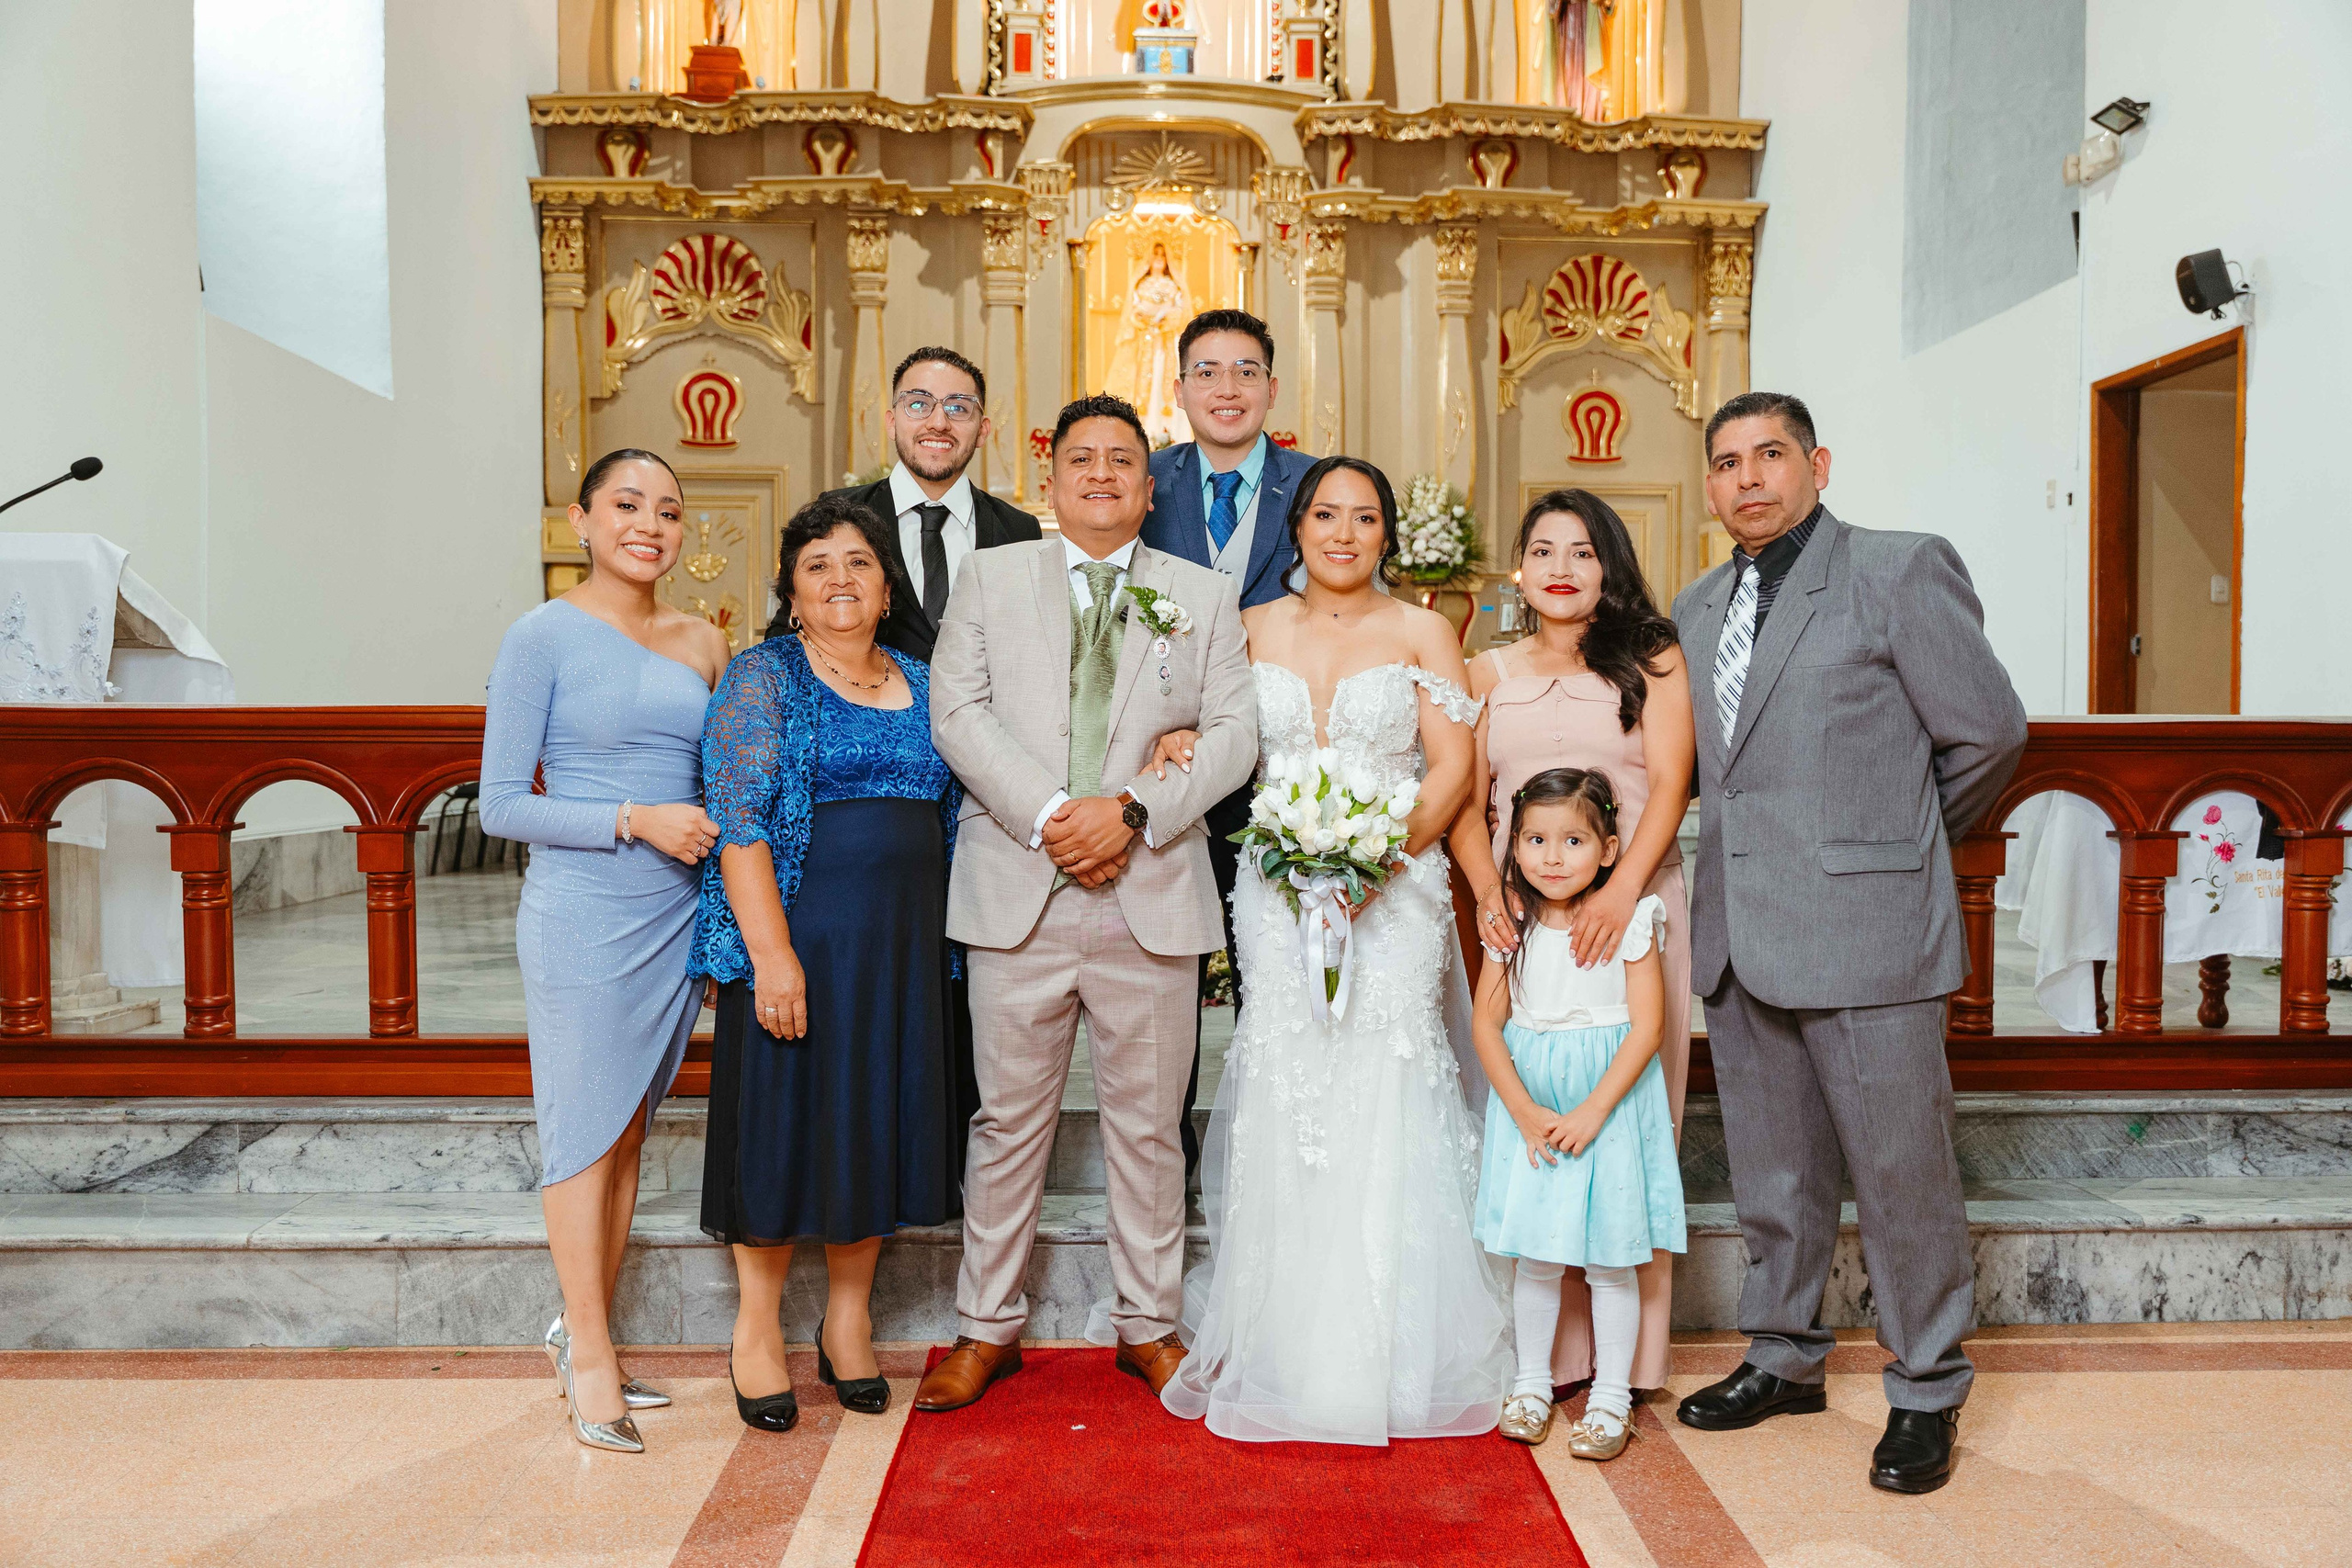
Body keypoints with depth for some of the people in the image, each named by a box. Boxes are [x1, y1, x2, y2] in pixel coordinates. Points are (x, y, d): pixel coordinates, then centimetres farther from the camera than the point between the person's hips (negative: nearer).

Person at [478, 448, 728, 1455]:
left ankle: (583, 1329, 27)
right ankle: (589, 1356, 14)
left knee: (629, 1131, 13)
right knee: (585, 1130, 1)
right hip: (582, 913, -5)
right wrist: (634, 820, -17)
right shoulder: (543, 637, -6)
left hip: (677, 914, 5)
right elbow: (501, 805, -8)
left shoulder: (699, 642, 9)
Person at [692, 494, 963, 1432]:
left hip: (904, 947, 5)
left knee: (878, 1123, 9)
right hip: (797, 938, -5)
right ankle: (758, 1330, 19)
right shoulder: (762, 678, -3)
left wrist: (940, 945, 9)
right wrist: (771, 952, -20)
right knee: (783, 1118, 2)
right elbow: (739, 820, -12)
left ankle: (848, 1321, 25)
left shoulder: (921, 685, 13)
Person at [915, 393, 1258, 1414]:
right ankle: (988, 1328, 22)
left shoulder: (1205, 596, 11)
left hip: (1154, 897, 1)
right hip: (1017, 895, 0)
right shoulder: (988, 577, 10)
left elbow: (1233, 734, 2)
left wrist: (1134, 812, -13)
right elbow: (958, 712, -2)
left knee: (1148, 1126, 10)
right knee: (1008, 1121, 7)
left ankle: (1148, 1325, 25)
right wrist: (1048, 816, -14)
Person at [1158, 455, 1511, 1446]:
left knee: (1383, 1102, -5)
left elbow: (1453, 768, -2)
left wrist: (1383, 857, -14)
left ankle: (1388, 1360, 7)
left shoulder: (1422, 633, 4)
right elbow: (1224, 745, 15)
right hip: (1278, 893, 2)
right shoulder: (1253, 630, 12)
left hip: (1395, 892, -2)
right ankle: (1279, 1354, 11)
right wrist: (1188, 743, -8)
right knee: (1282, 1102, 0)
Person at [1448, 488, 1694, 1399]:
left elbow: (1670, 784, -4)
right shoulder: (1489, 673, 15)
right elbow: (1467, 802, 9)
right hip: (1523, 916, 2)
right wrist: (1489, 894, -9)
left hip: (1635, 905, -2)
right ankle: (1550, 1349, 7)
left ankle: (1630, 1352, 9)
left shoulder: (1652, 659, 7)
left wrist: (1620, 892, -18)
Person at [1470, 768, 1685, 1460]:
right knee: (1535, 1256, 8)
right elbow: (1488, 1024, 0)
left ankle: (1611, 1396, 19)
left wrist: (1592, 1111, -16)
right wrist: (1524, 1111, -10)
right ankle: (1532, 1382, 26)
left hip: (1609, 1099, -2)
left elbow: (1647, 1025, -10)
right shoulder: (1514, 924, -1)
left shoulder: (1629, 920, -9)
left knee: (1609, 1258, 5)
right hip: (1528, 1104, 2)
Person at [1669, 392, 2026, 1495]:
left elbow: (1989, 731, -2)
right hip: (1740, 939, 6)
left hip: (1865, 931, -6)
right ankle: (1784, 1359, 32)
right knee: (1772, 1173, 16)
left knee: (1901, 1173, 3)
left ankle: (1927, 1392, 20)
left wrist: (1903, 840, 8)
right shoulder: (1696, 609, 13)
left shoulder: (1901, 571, -5)